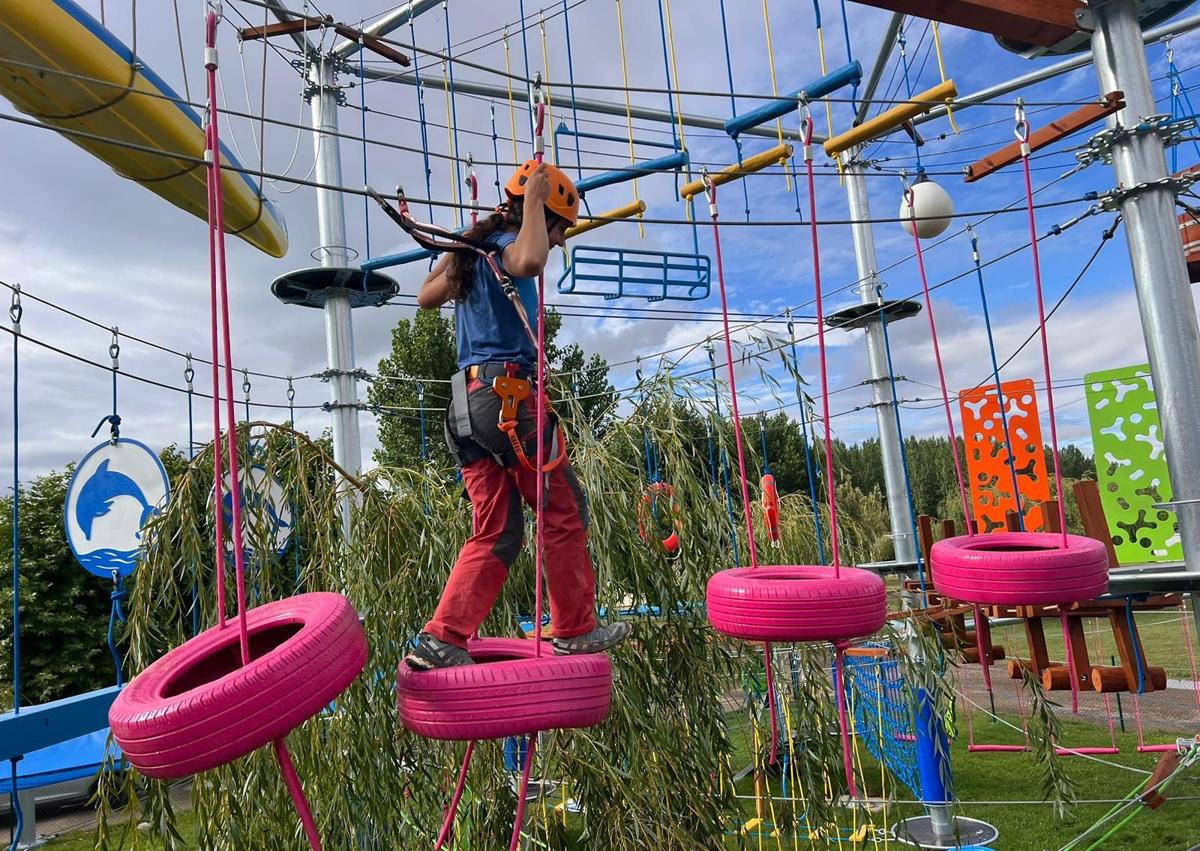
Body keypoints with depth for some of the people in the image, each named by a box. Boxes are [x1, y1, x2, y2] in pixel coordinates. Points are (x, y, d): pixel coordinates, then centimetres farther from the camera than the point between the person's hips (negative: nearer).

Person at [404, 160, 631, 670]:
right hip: (508, 392, -9)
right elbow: (529, 262, -31)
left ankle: (442, 640, 2)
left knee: (496, 534, 9)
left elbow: (426, 298, 34)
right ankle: (575, 631, 13)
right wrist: (534, 200, -16)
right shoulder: (505, 245, -5)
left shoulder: (474, 253, 21)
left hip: (469, 401, 9)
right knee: (565, 514, 4)